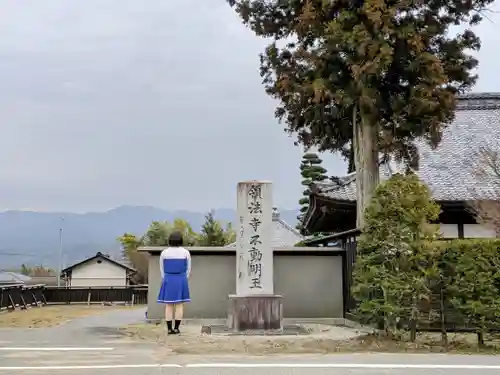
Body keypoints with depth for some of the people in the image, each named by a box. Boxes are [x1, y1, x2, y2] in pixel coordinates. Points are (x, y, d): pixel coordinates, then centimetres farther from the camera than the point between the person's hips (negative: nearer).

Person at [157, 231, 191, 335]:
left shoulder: (164, 253, -2)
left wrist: (166, 281, 13)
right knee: (179, 304, 3)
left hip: (168, 281, 1)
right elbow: (188, 269, 3)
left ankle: (169, 329, 2)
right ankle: (176, 328, 1)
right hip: (181, 281, -1)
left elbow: (162, 269, 4)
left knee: (169, 305, 4)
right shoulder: (186, 252, -3)